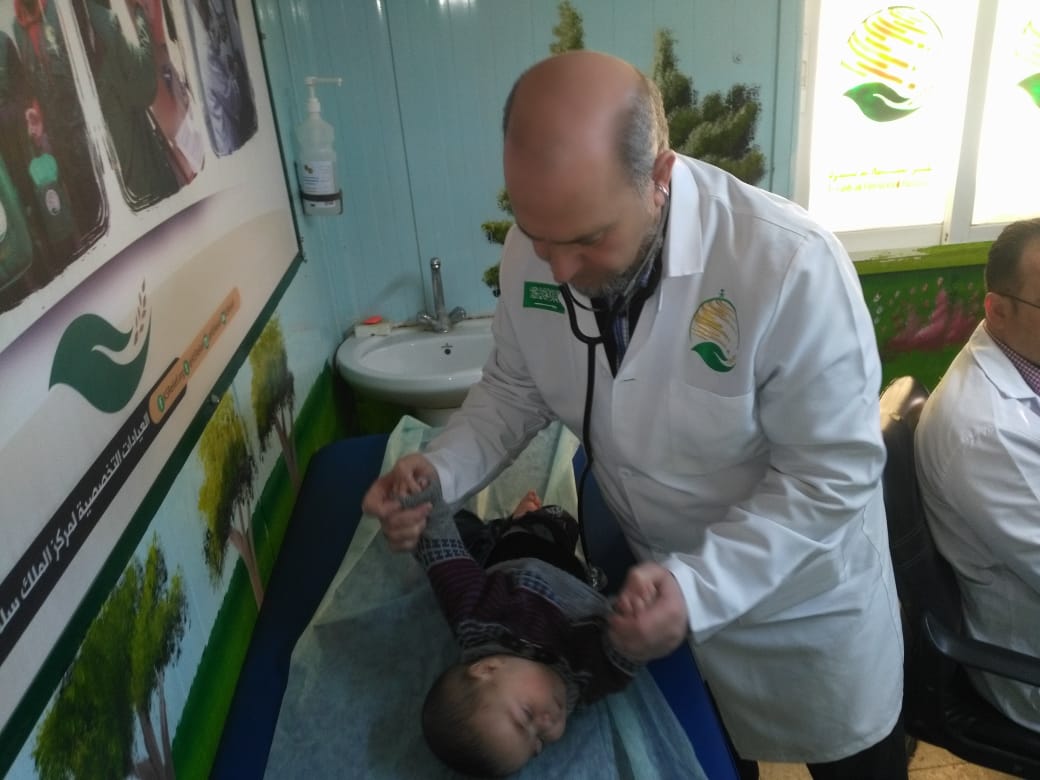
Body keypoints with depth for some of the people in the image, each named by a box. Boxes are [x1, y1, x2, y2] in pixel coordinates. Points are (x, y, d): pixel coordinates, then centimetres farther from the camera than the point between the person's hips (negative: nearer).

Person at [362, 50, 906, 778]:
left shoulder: (791, 266, -34)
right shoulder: (534, 248, -19)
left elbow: (834, 473, -26)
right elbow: (516, 387, -3)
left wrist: (700, 587, -36)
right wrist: (441, 469, -21)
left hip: (803, 594, -3)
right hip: (659, 579, 4)